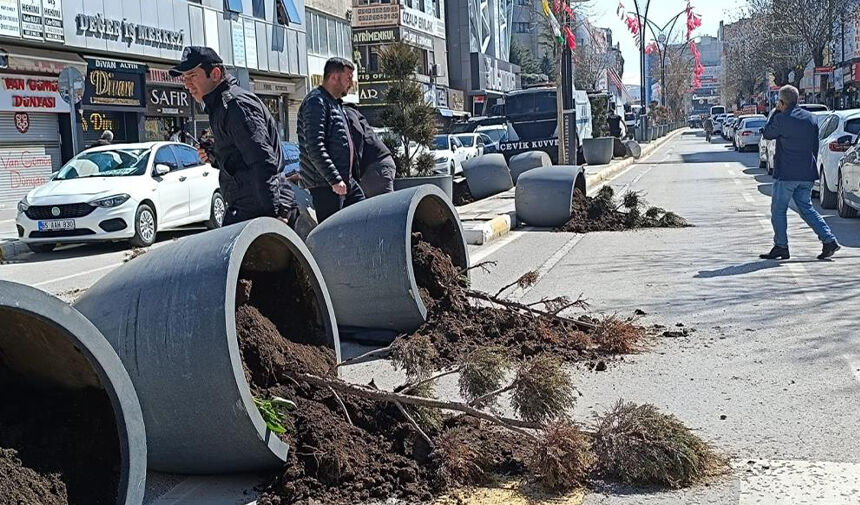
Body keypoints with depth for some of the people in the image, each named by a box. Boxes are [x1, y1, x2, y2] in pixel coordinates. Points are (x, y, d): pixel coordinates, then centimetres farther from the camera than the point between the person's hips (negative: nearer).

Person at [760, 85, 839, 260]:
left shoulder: (781, 119, -13)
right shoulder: (811, 118, 8)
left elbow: (766, 134, 4)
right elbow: (815, 147, 14)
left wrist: (776, 112, 5)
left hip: (786, 174, -6)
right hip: (807, 174, 6)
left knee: (778, 211, 6)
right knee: (806, 208, 14)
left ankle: (781, 247, 8)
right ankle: (829, 240, 4)